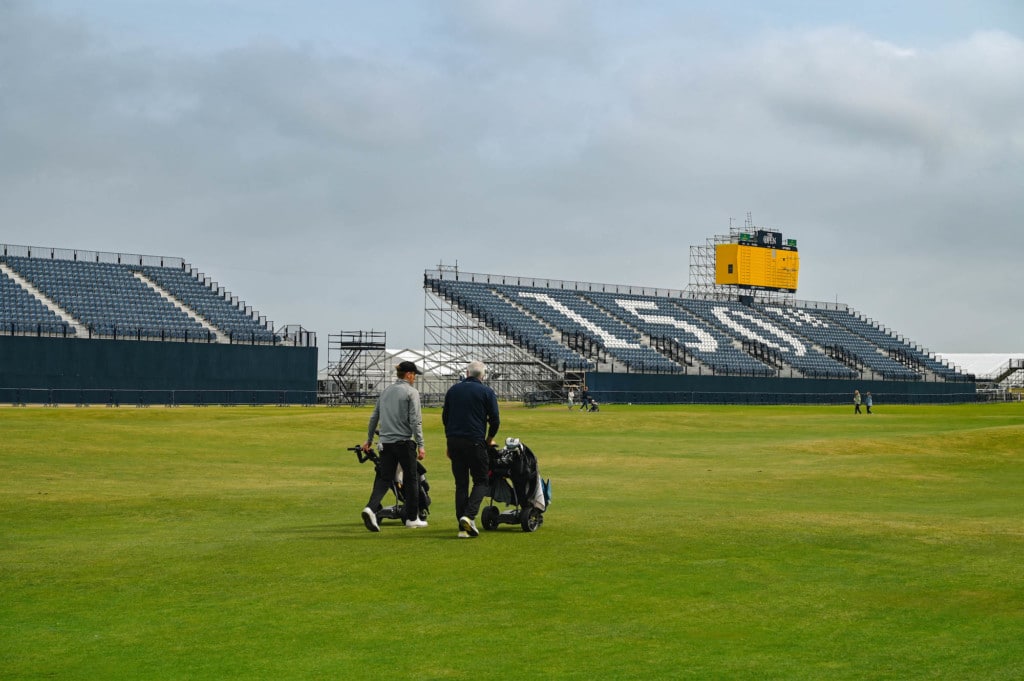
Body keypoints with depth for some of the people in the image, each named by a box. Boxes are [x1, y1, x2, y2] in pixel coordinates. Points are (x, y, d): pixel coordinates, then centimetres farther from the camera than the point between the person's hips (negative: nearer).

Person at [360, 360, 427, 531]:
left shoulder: (386, 391, 13)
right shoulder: (411, 392, -6)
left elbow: (374, 417, 16)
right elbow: (415, 421, -13)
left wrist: (369, 440, 25)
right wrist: (420, 445, -12)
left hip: (386, 442, 6)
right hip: (404, 441, -5)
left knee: (384, 478, 5)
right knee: (411, 479, 8)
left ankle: (371, 508, -18)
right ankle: (412, 517, 15)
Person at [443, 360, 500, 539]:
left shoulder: (453, 390, 11)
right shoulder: (487, 392, -1)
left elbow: (445, 417, 15)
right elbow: (495, 420, -3)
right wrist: (489, 439, 14)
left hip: (454, 441, 4)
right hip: (475, 442, -4)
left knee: (461, 484, 8)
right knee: (480, 481, 6)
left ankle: (463, 528, 4)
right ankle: (469, 515, -16)